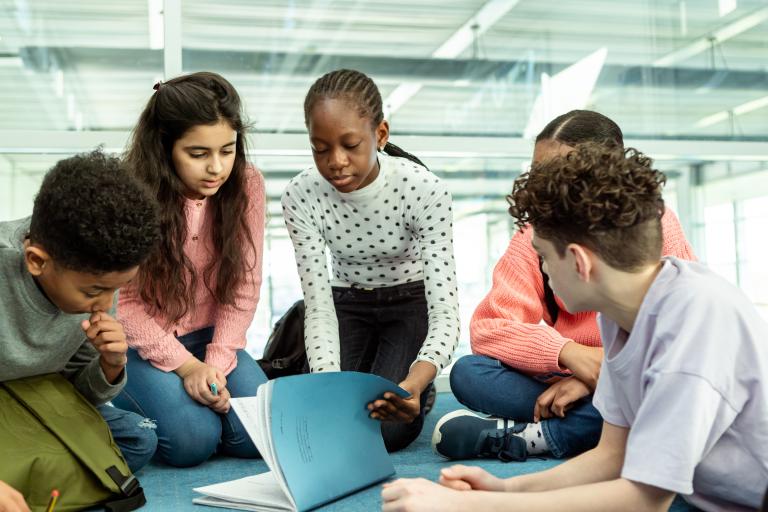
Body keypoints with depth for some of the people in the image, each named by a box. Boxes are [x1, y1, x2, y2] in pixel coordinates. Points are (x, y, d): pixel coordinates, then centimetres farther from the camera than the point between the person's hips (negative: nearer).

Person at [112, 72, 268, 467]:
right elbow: (123, 301, -13)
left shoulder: (247, 185, -11)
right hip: (141, 343, -2)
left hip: (211, 336, 3)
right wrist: (185, 366, -19)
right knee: (193, 440, -23)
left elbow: (244, 287, -8)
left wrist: (217, 364, -17)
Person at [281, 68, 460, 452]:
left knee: (384, 429, -22)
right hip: (347, 303, 3)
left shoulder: (424, 189, -29)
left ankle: (412, 393, 13)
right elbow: (318, 306, -20)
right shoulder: (301, 196, -22)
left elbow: (445, 313, -31)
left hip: (412, 304, -2)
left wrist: (413, 384, -51)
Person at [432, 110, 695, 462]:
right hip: (569, 380, 2)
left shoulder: (655, 223, -4)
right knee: (466, 373, -20)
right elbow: (487, 326, -11)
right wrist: (568, 352, -28)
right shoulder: (534, 233, -1)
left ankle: (521, 437, -27)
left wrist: (604, 373, -24)